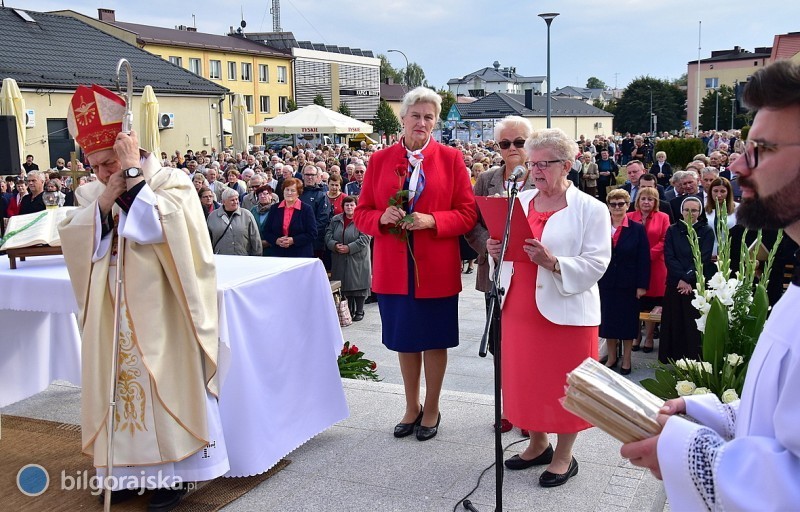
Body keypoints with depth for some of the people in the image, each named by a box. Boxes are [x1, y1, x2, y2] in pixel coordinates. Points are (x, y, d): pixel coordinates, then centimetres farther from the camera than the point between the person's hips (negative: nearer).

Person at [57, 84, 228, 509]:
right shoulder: (92, 192, 7)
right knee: (117, 381, 10)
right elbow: (73, 241, -5)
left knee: (164, 385, 2)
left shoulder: (171, 182, -7)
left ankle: (173, 471, 14)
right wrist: (105, 200, -17)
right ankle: (128, 467, 23)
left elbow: (159, 227, -24)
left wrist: (133, 174, -21)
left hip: (157, 314, -5)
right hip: (112, 318, 5)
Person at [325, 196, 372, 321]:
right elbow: (328, 235, 5)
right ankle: (349, 310, 21)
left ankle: (359, 311, 11)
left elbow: (364, 238, -14)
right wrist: (335, 245, -15)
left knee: (358, 285, -1)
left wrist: (349, 248, -19)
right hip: (340, 261, 4)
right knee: (345, 285, 9)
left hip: (357, 260, -4)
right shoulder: (335, 220, 10)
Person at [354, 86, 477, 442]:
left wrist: (431, 220, -19)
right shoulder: (380, 160, 3)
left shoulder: (451, 158, -2)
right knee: (405, 340, 15)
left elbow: (468, 214, -3)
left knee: (435, 341, 10)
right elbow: (361, 213, 6)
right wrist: (382, 218, -16)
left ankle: (431, 409, 29)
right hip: (394, 269, 2)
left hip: (436, 269, -2)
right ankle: (412, 407, 34)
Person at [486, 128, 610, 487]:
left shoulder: (591, 209, -6)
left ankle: (564, 455, 23)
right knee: (525, 378, 14)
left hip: (565, 310, -5)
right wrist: (496, 250, -6)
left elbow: (596, 264, -13)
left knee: (563, 382, 5)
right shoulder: (520, 201, 10)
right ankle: (537, 444, 34)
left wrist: (553, 262, -26)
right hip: (519, 308, 5)